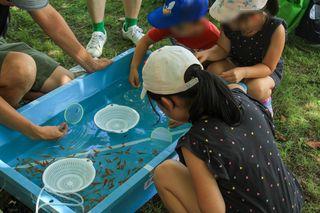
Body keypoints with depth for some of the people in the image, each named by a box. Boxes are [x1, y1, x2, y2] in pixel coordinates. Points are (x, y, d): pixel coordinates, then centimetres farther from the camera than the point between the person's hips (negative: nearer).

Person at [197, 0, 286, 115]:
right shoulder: (230, 22, -24)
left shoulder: (276, 29, -33)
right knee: (213, 70, -25)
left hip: (266, 70, -3)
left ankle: (264, 100, 3)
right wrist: (207, 54, -33)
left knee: (256, 88, -34)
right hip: (236, 63, 3)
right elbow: (223, 49, -10)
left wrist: (243, 72, -47)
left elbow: (268, 67, -26)